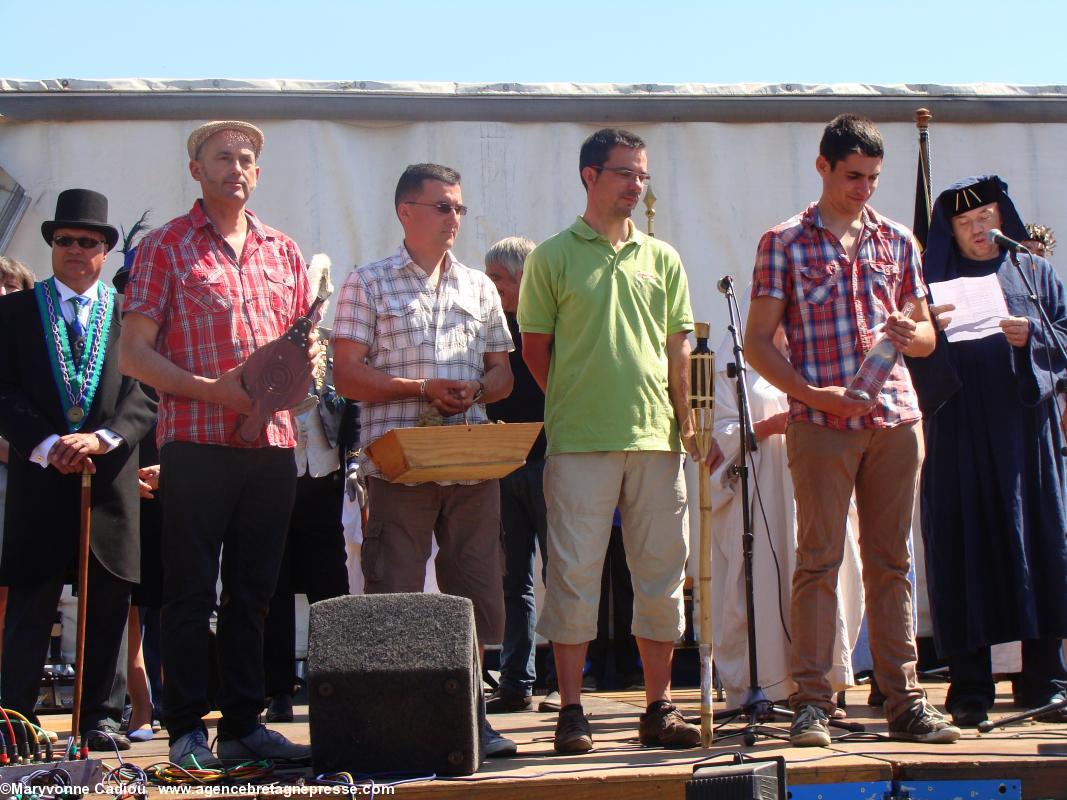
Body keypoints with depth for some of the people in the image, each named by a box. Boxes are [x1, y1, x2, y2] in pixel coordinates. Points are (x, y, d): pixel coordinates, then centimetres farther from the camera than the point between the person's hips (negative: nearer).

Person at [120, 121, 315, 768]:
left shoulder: (284, 252, 16)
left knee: (253, 592, 9)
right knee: (191, 590, -2)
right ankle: (188, 731, 4)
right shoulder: (166, 247, 2)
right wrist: (212, 390, -15)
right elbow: (134, 353, -3)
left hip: (273, 442, 5)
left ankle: (244, 724, 17)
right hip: (197, 441, -5)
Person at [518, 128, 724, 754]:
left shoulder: (663, 259, 14)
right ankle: (571, 712, 5)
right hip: (579, 444, -4)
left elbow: (679, 349, 13)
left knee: (662, 577, 6)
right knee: (575, 577, -3)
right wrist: (575, 404, 2)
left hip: (656, 439, 4)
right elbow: (535, 346, 6)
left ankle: (660, 708, 15)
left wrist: (689, 424, 4)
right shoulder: (553, 257, 3)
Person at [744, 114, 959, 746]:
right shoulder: (784, 244, 3)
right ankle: (812, 701, 1)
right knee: (820, 559, -3)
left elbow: (926, 333, 19)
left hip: (896, 417, 3)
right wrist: (812, 392, -12)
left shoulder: (898, 242, 14)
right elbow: (759, 343, 1)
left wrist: (912, 333, -6)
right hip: (821, 424, -3)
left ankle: (904, 700, 9)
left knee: (892, 561, 6)